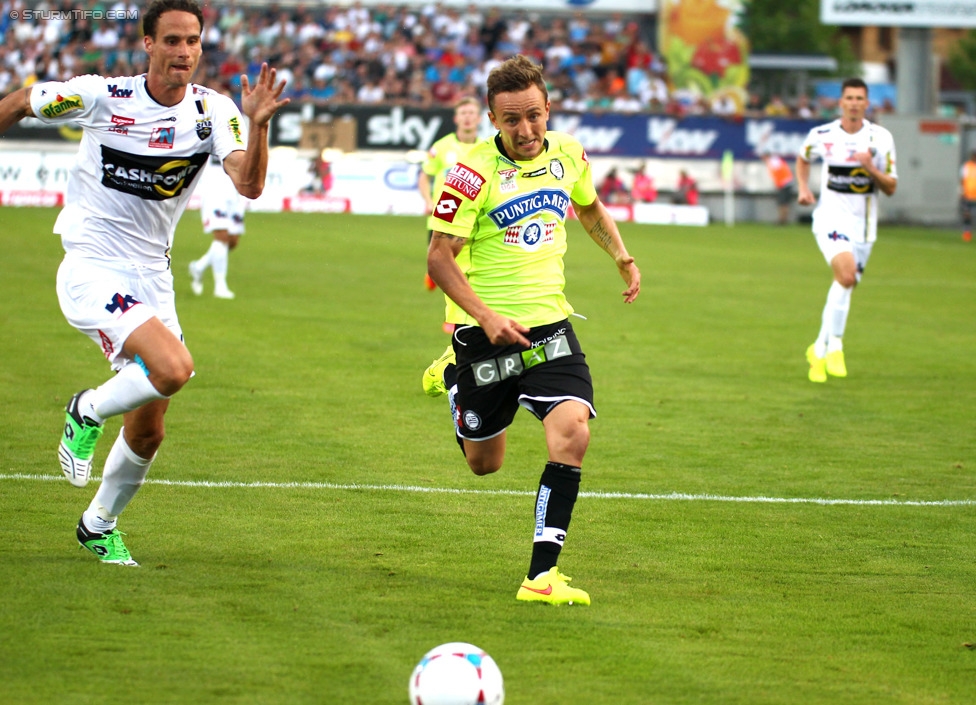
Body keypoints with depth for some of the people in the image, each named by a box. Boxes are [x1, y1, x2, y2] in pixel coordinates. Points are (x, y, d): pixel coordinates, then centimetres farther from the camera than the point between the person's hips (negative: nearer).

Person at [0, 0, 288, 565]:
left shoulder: (213, 110, -4)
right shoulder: (100, 97, -12)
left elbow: (249, 185, -19)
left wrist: (257, 125, -35)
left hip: (151, 278, 5)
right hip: (92, 269, -5)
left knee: (147, 432, 10)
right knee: (174, 368, -28)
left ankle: (100, 526, 35)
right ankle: (88, 412, 0)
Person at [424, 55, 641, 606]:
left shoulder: (568, 154, 1)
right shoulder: (474, 173, -15)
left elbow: (590, 209, 25)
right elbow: (439, 257, -13)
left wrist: (624, 259, 15)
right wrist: (486, 317, -24)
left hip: (550, 324, 3)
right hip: (489, 330, -3)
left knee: (572, 433, -20)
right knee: (485, 463, 12)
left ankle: (542, 575, -16)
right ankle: (454, 376, 47)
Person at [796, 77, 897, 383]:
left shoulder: (880, 138, -2)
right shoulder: (822, 135, -2)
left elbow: (891, 188, -2)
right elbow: (802, 158, 21)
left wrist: (871, 168, -20)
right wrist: (803, 188, 5)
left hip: (863, 224, 3)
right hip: (831, 217, -3)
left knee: (845, 287, 10)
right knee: (847, 275, -26)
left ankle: (819, 350, 29)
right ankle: (834, 345, -15)